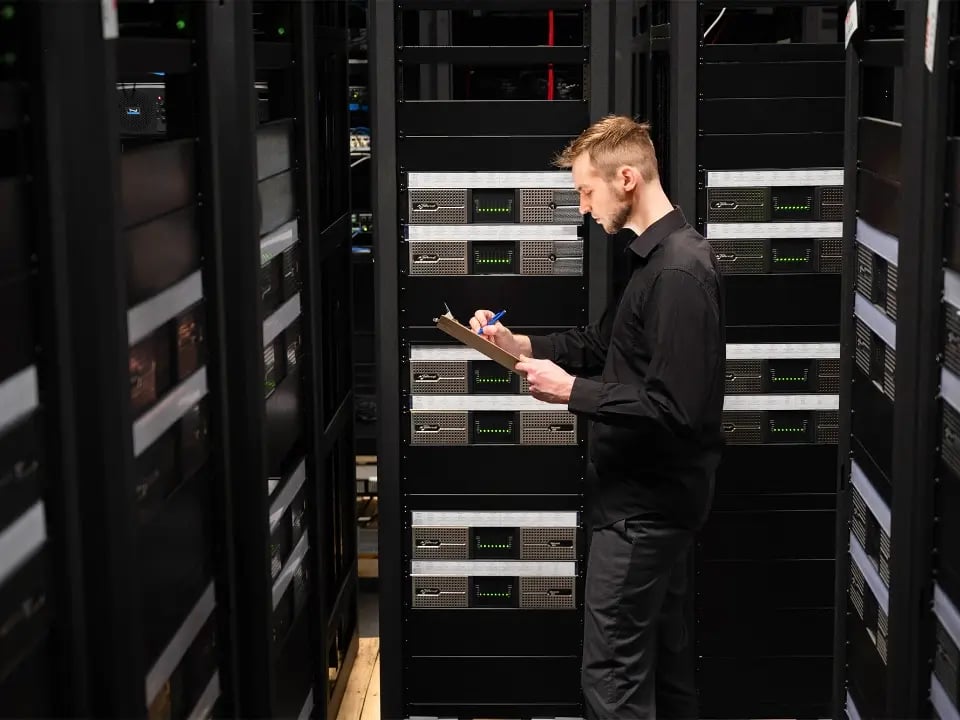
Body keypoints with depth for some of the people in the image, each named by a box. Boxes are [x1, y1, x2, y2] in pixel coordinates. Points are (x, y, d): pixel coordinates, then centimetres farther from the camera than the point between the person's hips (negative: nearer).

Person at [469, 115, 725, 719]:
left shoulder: (679, 271, -23)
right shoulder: (658, 256, 10)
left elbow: (672, 409, -27)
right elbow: (605, 346, 17)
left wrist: (571, 391, -19)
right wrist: (520, 345, 5)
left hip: (644, 506, -10)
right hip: (657, 493, 10)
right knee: (666, 651, 19)